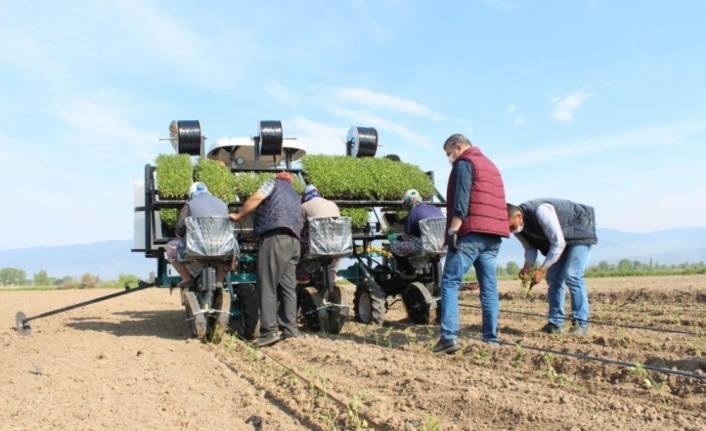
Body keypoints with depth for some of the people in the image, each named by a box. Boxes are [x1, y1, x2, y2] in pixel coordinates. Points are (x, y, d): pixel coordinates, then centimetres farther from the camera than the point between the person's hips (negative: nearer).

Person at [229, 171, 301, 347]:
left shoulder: (273, 183, 15)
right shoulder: (295, 196, 35)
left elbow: (257, 197, -2)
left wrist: (238, 216, 5)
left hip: (275, 237, -8)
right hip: (294, 240, 8)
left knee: (267, 286, -9)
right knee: (288, 286, 7)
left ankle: (269, 332, -14)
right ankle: (289, 328, 6)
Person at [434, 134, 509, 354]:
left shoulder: (464, 163, 1)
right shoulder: (491, 165, 27)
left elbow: (461, 198, -13)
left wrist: (453, 229, -17)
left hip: (472, 233, -8)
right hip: (494, 234, 8)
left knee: (450, 282, -7)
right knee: (489, 287, 6)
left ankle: (449, 336, -16)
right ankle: (491, 338, 6)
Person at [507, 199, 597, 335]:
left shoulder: (541, 211, -38)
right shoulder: (518, 228, -13)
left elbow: (558, 243, -33)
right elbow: (530, 248, 1)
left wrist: (542, 270, -34)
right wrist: (527, 267, -19)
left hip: (580, 230, -8)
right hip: (558, 239, 8)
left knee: (571, 275, -18)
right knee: (553, 277, 0)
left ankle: (581, 325, -13)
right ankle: (556, 324, 4)